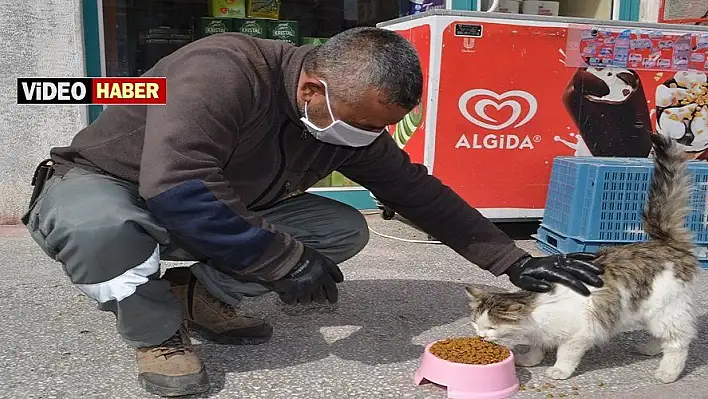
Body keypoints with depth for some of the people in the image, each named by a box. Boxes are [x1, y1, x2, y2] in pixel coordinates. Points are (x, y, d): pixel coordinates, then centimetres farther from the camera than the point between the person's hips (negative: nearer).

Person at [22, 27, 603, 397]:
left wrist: (512, 261, -9)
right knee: (102, 227, -42)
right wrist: (287, 259, -35)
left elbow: (418, 192, -6)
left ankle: (199, 295, 2)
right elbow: (178, 191, -44)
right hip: (98, 188, -5)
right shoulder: (223, 73, -35)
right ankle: (157, 333, -11)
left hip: (225, 210, 6)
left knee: (346, 230, -8)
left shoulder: (352, 118, -11)